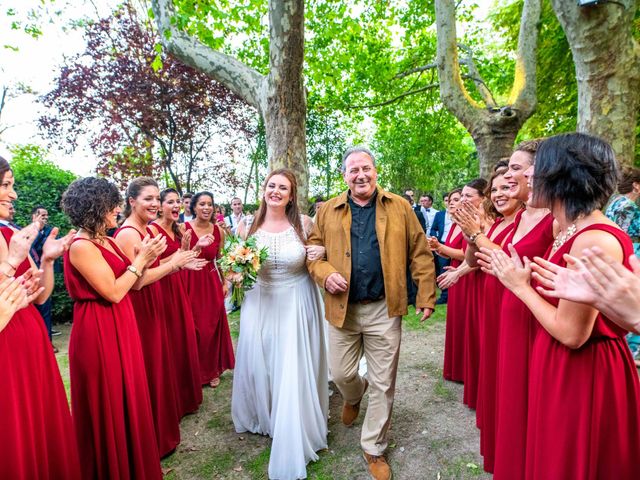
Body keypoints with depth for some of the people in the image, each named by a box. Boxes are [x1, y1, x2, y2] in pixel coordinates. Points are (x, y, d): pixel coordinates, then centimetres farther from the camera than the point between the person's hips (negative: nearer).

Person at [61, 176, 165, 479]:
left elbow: (127, 283, 8)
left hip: (119, 327, 9)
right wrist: (140, 258, -14)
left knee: (125, 395, 19)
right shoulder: (81, 246, -18)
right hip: (99, 333, -9)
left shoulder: (105, 241, 8)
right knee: (108, 402, 8)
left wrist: (146, 258, -5)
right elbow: (113, 292, -22)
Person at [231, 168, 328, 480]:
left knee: (294, 372, 3)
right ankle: (263, 418, 45)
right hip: (259, 304, 3)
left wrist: (319, 254, -17)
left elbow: (318, 256, 5)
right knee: (258, 364, 15)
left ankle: (292, 442, 26)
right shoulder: (247, 227, -2)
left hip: (296, 305, -2)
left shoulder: (305, 224, -8)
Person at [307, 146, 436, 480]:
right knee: (341, 374, 14)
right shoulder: (328, 211, 4)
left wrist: (426, 296, -1)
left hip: (384, 309, -1)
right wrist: (324, 274, -12)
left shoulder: (399, 207, 2)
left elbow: (420, 252, 3)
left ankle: (374, 448, 33)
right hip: (342, 308, 1)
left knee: (383, 385, 9)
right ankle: (354, 396, 52)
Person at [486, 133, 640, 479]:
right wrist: (516, 276, 2)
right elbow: (557, 294, 6)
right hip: (563, 370, 9)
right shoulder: (573, 230, 4)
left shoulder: (595, 240, -25)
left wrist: (521, 286, -14)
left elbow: (571, 332, -23)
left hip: (583, 377, -9)